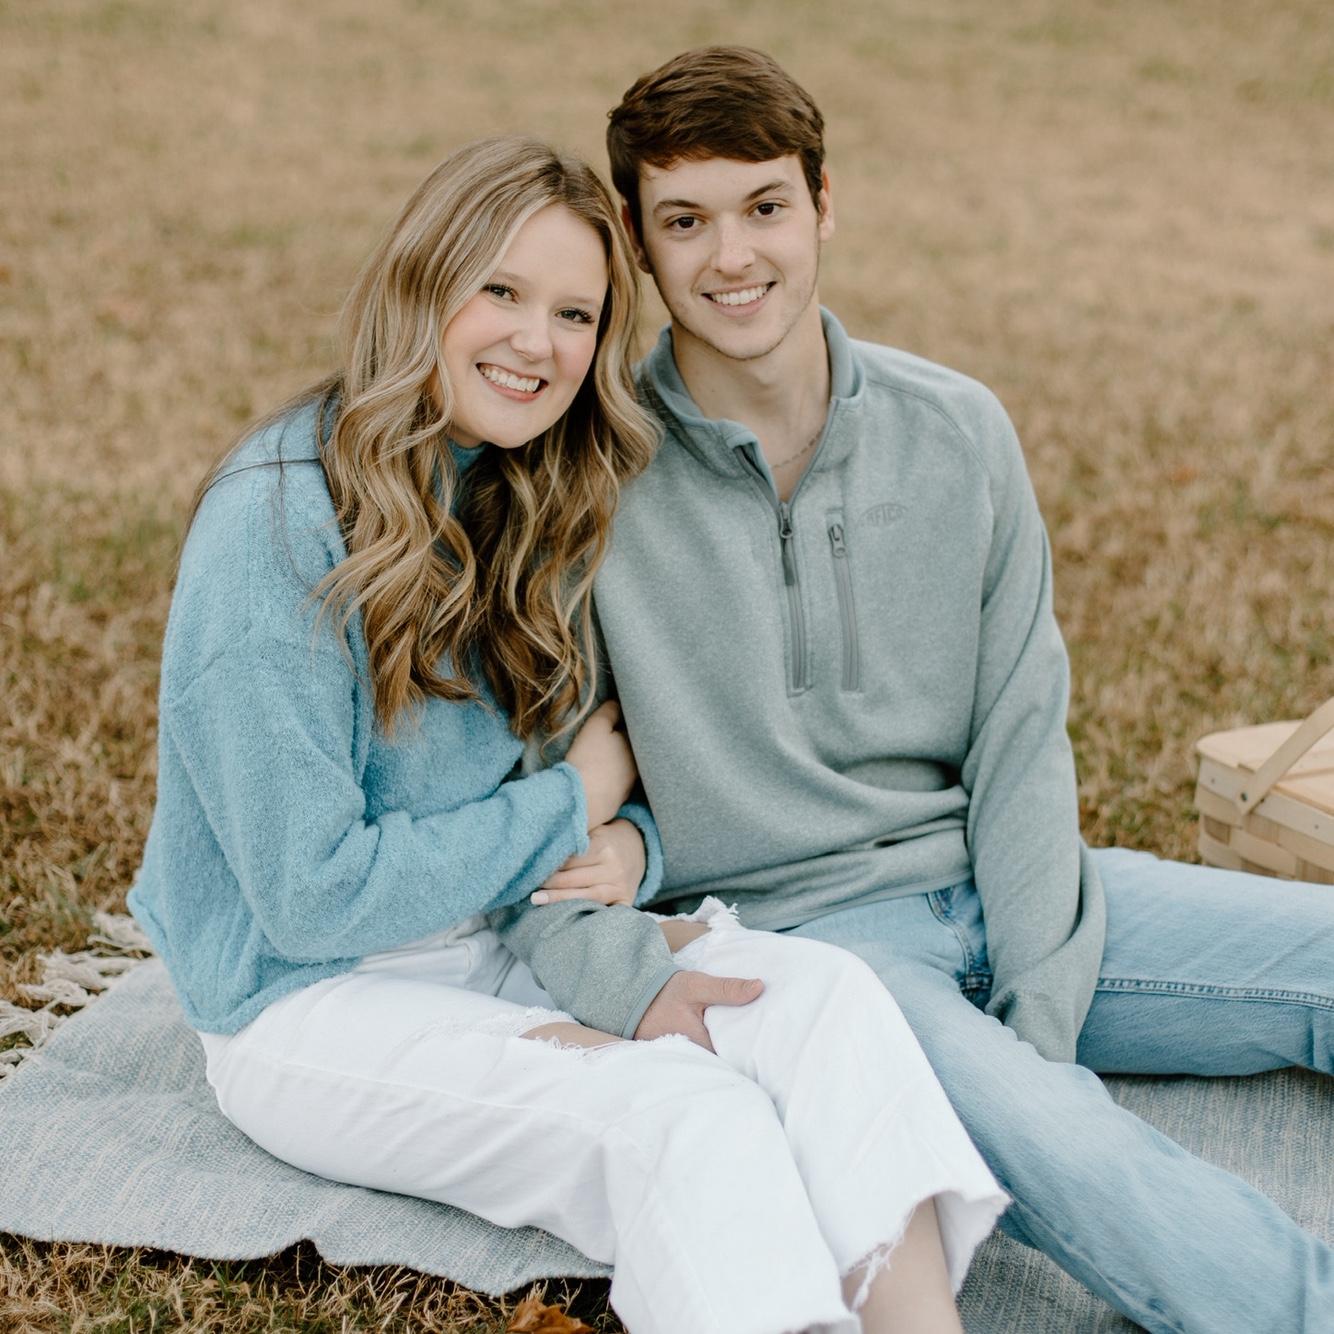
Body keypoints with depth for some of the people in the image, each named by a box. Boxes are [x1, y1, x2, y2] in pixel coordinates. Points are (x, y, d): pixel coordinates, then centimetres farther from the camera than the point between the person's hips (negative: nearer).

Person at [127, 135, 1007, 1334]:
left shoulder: (554, 501, 4)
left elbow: (619, 763, 10)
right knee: (685, 1115, -30)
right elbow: (313, 897, -19)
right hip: (316, 999, -6)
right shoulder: (281, 525, -18)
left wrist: (630, 848, -14)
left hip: (512, 940, 6)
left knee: (827, 991, -21)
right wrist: (570, 807, -12)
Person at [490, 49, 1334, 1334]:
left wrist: (1041, 1024, -8)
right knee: (1055, 1143, -32)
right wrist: (634, 987, -22)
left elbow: (1018, 745, 2)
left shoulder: (957, 433, 2)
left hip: (989, 889, 5)